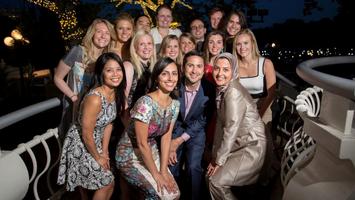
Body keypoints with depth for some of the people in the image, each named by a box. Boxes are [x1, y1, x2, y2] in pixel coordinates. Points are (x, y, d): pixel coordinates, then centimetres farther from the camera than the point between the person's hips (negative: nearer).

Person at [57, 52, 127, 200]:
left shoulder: (115, 92, -8)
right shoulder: (95, 99, -34)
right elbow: (86, 135, -25)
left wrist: (104, 151, 4)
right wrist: (98, 157, -10)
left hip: (95, 142, 7)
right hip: (80, 145, -7)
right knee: (107, 183, 9)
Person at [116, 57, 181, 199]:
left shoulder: (175, 104, -5)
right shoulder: (145, 103, -28)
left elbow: (166, 137, -2)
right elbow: (142, 143, -23)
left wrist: (163, 170, -7)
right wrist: (156, 174, -15)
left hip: (151, 152, 7)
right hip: (130, 156, -7)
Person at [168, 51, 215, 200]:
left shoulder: (209, 90, -19)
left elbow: (203, 120, -11)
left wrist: (180, 139, -15)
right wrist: (169, 144, -12)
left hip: (196, 131, -1)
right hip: (175, 128, 1)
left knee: (193, 167, -17)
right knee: (171, 167, -2)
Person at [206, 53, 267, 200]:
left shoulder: (233, 91, -22)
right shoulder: (221, 90, 4)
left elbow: (231, 129, -23)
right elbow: (220, 123, 7)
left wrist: (219, 160, -13)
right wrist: (215, 154, 7)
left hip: (252, 147, -8)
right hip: (239, 144, 8)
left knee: (216, 181, -8)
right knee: (210, 174, 10)